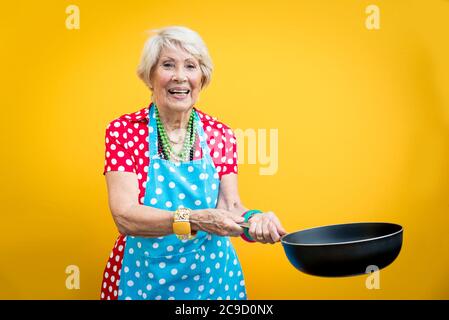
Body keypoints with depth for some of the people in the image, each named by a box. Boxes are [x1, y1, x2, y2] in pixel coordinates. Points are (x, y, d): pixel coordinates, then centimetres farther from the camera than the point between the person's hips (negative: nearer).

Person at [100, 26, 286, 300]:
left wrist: (252, 218, -29)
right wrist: (194, 219, -34)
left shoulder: (221, 135, -2)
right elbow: (125, 216, -20)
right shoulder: (123, 131, -10)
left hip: (212, 275, 3)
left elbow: (230, 205, -7)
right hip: (143, 277, -2)